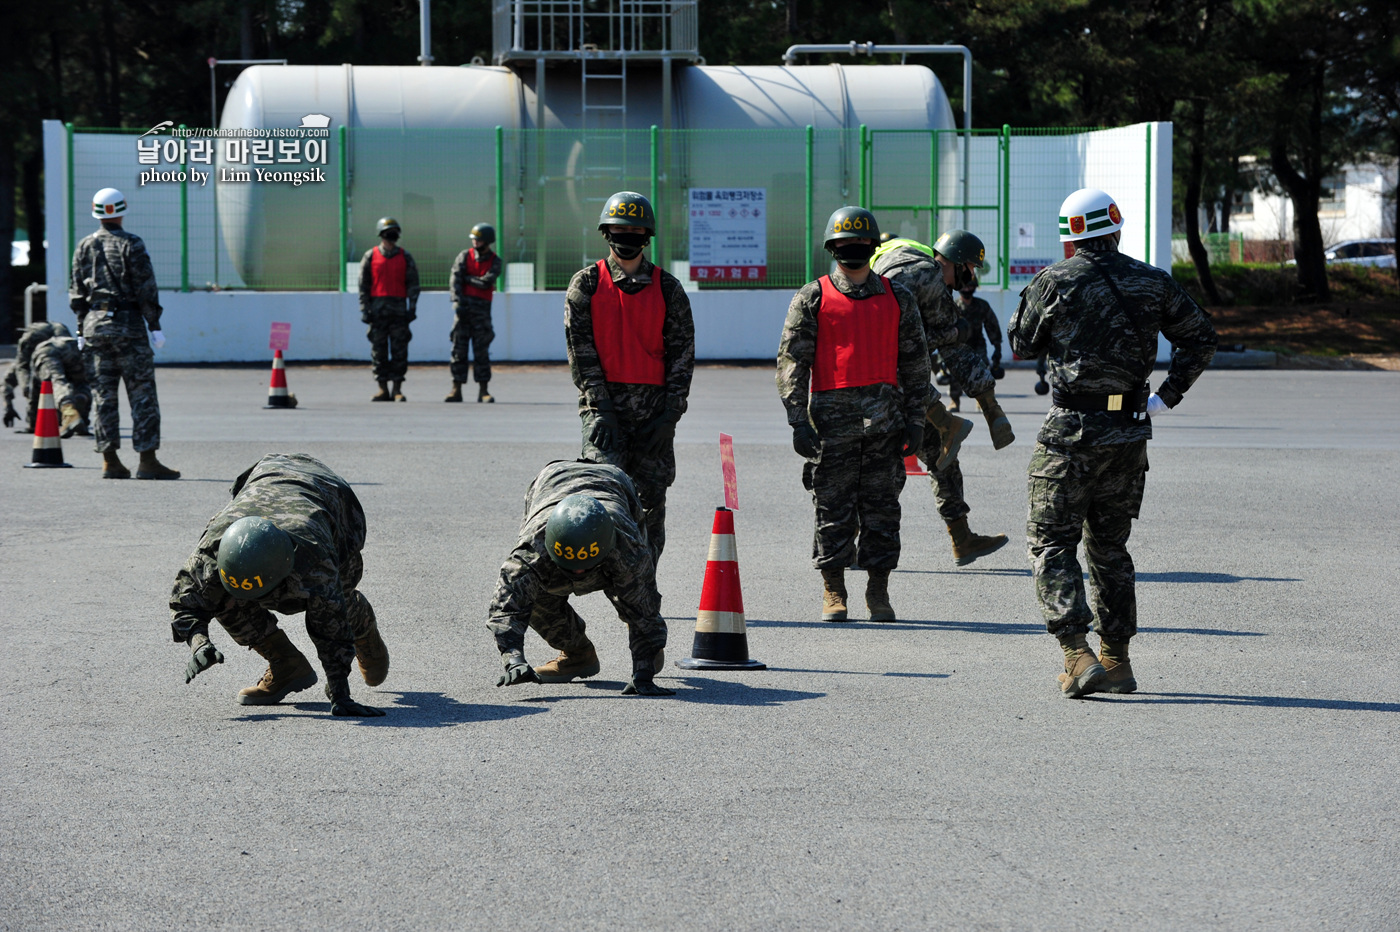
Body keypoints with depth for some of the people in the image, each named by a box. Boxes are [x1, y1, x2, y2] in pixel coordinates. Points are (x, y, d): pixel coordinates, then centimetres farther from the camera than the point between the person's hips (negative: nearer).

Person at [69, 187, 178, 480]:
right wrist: (155, 326, -5)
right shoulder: (130, 244, -7)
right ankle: (147, 461, -7)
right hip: (128, 324, -5)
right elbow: (146, 289, -9)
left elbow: (76, 293, 11)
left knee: (103, 395, 7)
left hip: (94, 324, 5)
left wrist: (82, 331, 16)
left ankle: (110, 461, 5)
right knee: (142, 394, -2)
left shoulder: (84, 247, 8)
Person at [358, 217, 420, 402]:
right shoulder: (370, 256, 8)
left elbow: (413, 284, 8)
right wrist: (365, 310, -2)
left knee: (399, 350, -4)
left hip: (399, 308, 0)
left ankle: (397, 390, 0)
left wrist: (412, 308, -2)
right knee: (379, 350, 0)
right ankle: (383, 390, 5)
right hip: (377, 309, 0)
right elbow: (363, 285, 6)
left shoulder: (405, 257, 10)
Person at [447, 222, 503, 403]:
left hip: (482, 309, -1)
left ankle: (483, 391, 0)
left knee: (481, 351, -3)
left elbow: (486, 282, -11)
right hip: (464, 307, 1)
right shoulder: (464, 256, 8)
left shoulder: (495, 261, 5)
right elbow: (454, 280, -3)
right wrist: (457, 301, -15)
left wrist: (467, 278, -5)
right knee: (459, 349, -1)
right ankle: (456, 390, 1)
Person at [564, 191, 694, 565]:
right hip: (604, 403, -2)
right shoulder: (586, 284, 5)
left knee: (650, 501, 2)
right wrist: (601, 408, -11)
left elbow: (682, 352, 5)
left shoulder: (667, 288, 8)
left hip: (655, 405, 2)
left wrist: (669, 415, -5)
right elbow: (581, 349, -1)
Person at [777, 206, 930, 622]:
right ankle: (833, 592, 11)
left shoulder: (897, 298, 11)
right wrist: (799, 423, -6)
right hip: (832, 416, -2)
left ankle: (878, 591, 12)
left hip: (884, 415, 2)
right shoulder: (812, 299, 3)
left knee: (882, 509, 3)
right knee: (833, 509, 1)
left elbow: (914, 360, 14)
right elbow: (791, 362, 1)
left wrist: (915, 419, 8)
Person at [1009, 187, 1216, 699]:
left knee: (1052, 542, 2)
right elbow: (1201, 337, 8)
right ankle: (1116, 658, 18)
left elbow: (1022, 345, 5)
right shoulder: (1152, 282, 4)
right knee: (1109, 545, 17)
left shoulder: (1053, 282, -7)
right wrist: (1168, 396, 9)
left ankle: (1078, 655, -12)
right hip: (1130, 431, 5)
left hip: (1071, 430, -4)